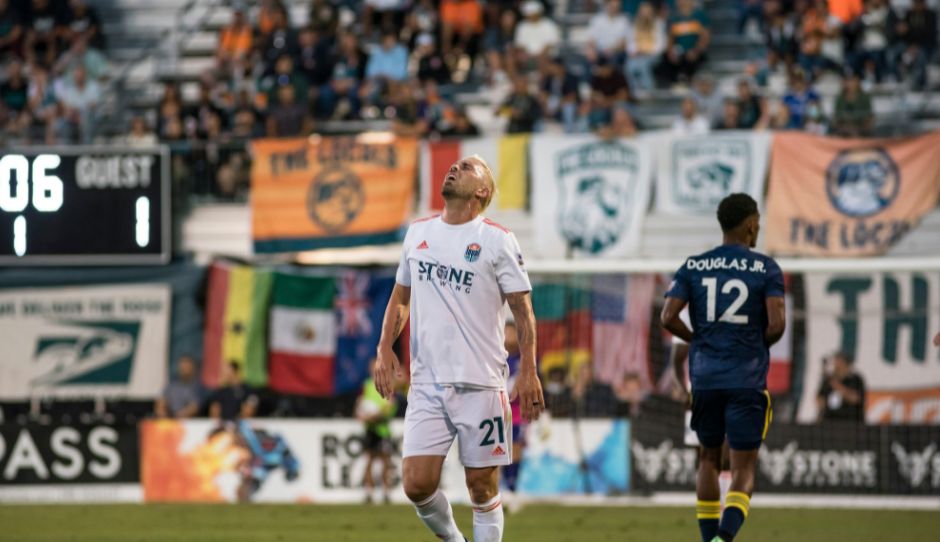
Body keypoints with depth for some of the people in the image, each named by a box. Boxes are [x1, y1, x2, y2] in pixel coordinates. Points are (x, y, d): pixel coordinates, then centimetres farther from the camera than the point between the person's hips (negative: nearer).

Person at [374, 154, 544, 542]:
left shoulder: (496, 240, -2)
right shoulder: (418, 232, 12)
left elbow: (522, 309, -3)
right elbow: (400, 296, 22)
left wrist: (528, 371, -12)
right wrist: (385, 348, 8)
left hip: (480, 383, -4)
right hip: (427, 383, 4)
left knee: (482, 487, 0)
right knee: (416, 483, -6)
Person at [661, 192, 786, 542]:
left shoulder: (693, 267, 5)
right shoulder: (766, 268, -3)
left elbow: (668, 317, -4)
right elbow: (776, 324, -12)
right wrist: (759, 346, 9)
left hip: (705, 378, 3)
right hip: (747, 379, -3)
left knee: (709, 459, 19)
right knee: (744, 468, -1)